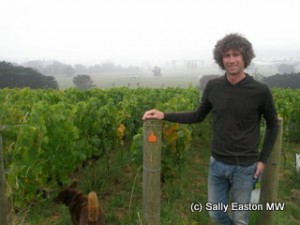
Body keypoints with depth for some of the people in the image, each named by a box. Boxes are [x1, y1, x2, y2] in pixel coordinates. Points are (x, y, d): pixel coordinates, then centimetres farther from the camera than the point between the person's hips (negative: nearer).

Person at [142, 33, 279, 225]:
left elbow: (273, 125, 2)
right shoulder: (213, 87, -5)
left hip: (244, 167, -3)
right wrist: (164, 115, -1)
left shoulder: (260, 91, -13)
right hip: (217, 163, 3)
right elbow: (198, 116, 7)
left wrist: (263, 159, -2)